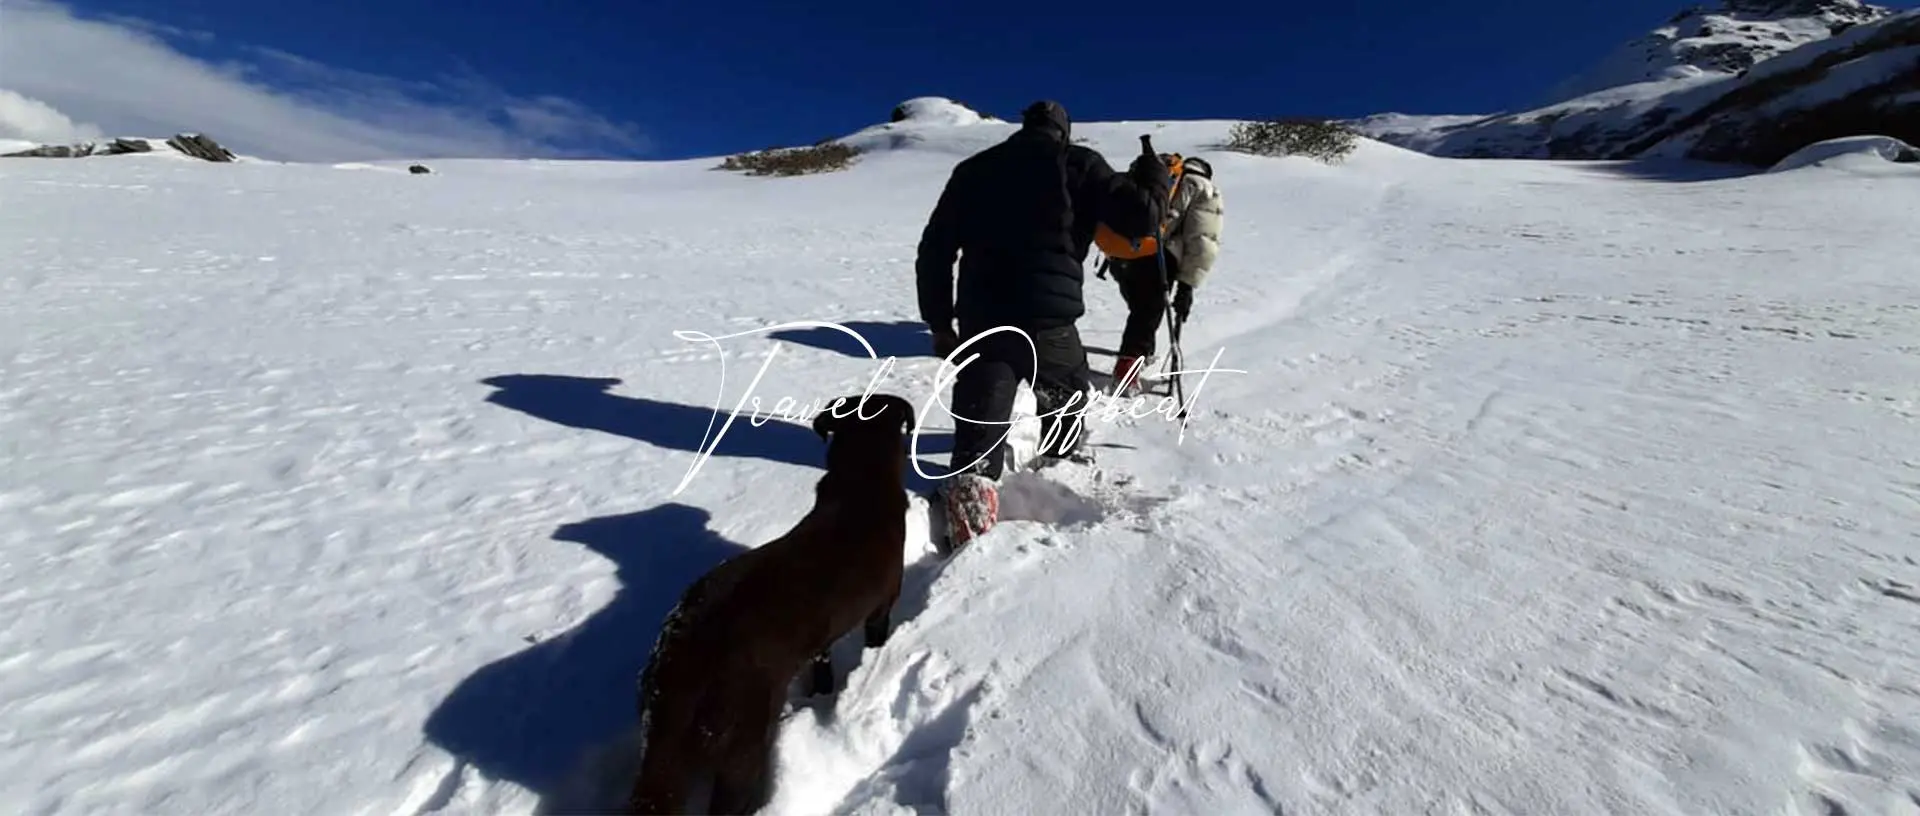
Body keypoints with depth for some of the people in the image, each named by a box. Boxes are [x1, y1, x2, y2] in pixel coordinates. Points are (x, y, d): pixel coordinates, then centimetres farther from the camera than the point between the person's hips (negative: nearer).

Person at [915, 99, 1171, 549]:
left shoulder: (973, 168, 17)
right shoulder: (1078, 162, 7)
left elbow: (934, 249, 12)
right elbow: (1138, 216, 2)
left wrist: (939, 321, 16)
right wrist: (1156, 177, 25)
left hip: (979, 319, 2)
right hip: (1048, 316, -2)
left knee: (979, 427, 2)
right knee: (1067, 393, 26)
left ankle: (969, 499, -16)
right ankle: (1062, 462, 47)